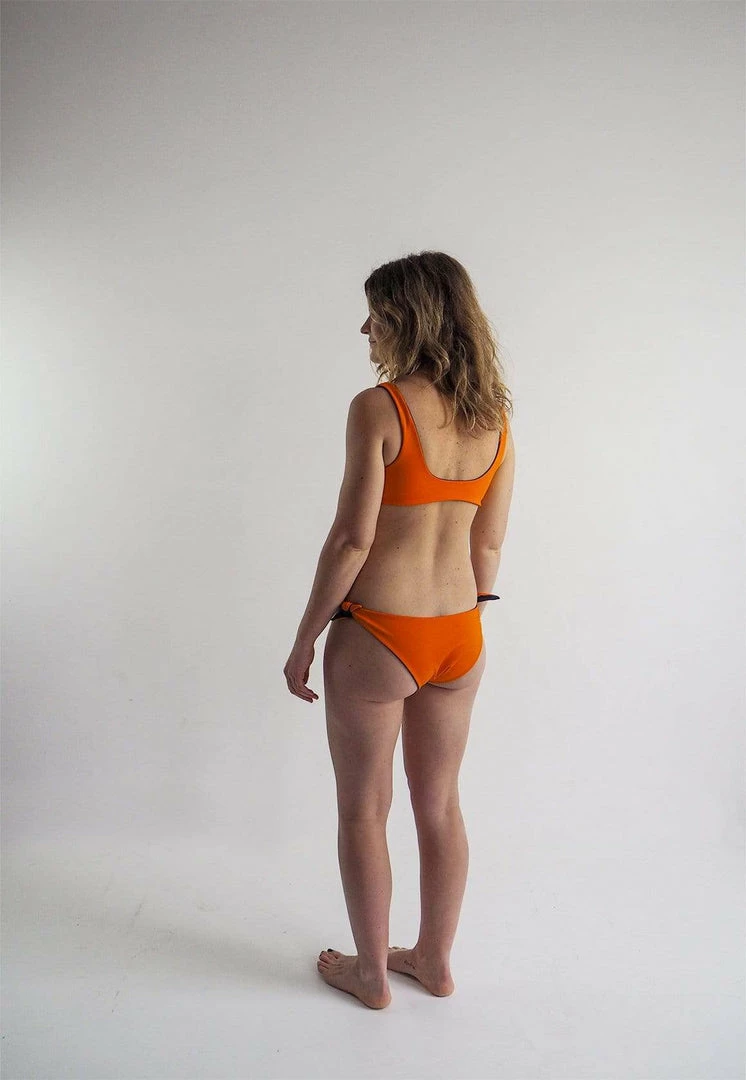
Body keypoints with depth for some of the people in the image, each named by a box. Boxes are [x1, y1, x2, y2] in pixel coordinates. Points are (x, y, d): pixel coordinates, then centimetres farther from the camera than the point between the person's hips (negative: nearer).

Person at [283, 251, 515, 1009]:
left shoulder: (378, 407, -15)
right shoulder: (494, 417, 4)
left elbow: (352, 537, -17)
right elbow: (489, 546, 8)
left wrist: (304, 640, -7)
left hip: (378, 634, -6)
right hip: (460, 635, 6)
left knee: (363, 809, 14)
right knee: (439, 804, 21)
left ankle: (371, 972, 32)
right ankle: (435, 960, 39)